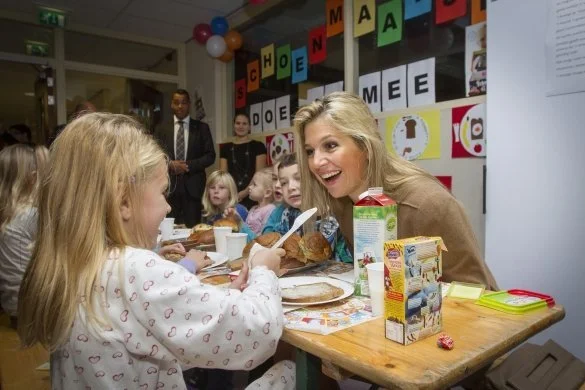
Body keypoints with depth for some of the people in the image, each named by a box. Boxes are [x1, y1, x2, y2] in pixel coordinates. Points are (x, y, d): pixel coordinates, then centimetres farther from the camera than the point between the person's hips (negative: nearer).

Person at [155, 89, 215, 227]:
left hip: (193, 185, -1)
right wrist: (170, 164, -11)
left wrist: (188, 166, -10)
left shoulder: (202, 128, 8)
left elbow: (210, 156, 2)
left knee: (193, 227, -1)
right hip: (169, 185, 1)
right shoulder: (162, 129, 12)